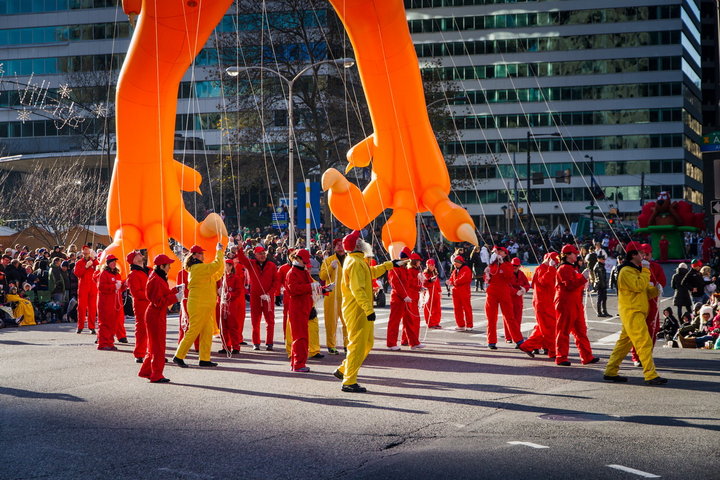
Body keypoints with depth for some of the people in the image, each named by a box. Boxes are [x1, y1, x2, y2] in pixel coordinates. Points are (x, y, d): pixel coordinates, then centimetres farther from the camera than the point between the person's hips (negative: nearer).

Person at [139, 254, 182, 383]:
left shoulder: (158, 278, 14)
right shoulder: (156, 280, -19)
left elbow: (164, 294, 17)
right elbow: (158, 301, -23)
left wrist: (175, 289, 12)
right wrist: (175, 298, -23)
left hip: (157, 315, 11)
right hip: (156, 315, -11)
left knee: (154, 345, 17)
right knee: (158, 345, -5)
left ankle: (146, 371, 25)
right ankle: (156, 376, 0)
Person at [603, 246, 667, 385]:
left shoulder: (635, 270, 22)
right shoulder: (626, 271, -10)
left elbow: (646, 291, 21)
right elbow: (638, 285, -24)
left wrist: (655, 289, 0)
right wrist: (645, 271, -15)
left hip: (637, 312, 10)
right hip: (632, 312, -10)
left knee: (624, 342, 12)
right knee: (644, 343, -14)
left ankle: (611, 372, 16)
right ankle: (651, 375, -16)